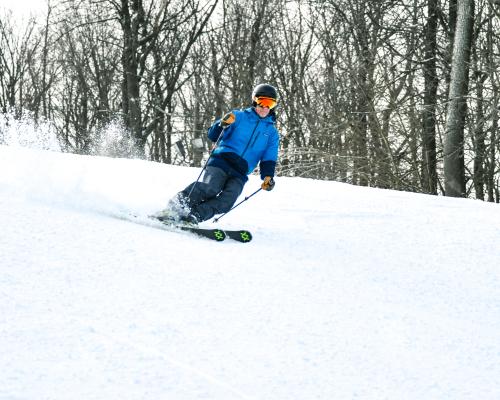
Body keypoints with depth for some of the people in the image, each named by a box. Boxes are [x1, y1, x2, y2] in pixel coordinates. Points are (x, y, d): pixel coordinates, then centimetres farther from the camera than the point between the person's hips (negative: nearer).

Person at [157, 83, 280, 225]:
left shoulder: (272, 133, 19)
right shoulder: (239, 116, 12)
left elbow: (269, 159, 14)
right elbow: (213, 136, 8)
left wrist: (268, 176, -6)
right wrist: (222, 124, -14)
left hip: (239, 174, 2)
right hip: (222, 160, -2)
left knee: (227, 200, -27)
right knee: (209, 188, -30)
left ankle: (193, 217, -33)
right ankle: (175, 207, -28)